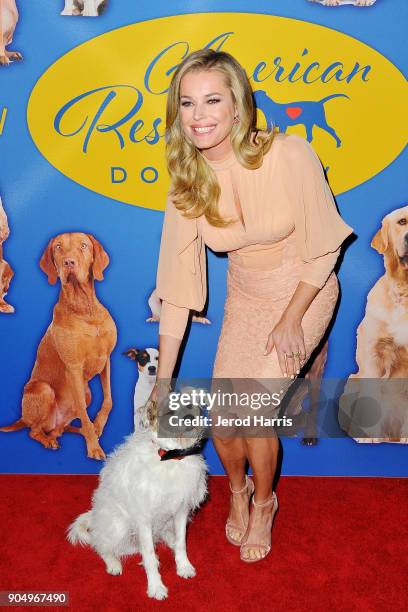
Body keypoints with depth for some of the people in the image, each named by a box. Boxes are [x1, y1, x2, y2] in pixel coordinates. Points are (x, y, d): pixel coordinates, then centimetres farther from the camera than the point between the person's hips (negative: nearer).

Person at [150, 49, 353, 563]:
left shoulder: (289, 155, -25)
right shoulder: (187, 181, -13)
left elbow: (323, 248, -14)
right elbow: (177, 281, -11)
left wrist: (292, 319, -15)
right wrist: (163, 377, -9)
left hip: (305, 292, -3)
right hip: (246, 297, 4)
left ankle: (263, 501, 19)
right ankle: (237, 488, 38)